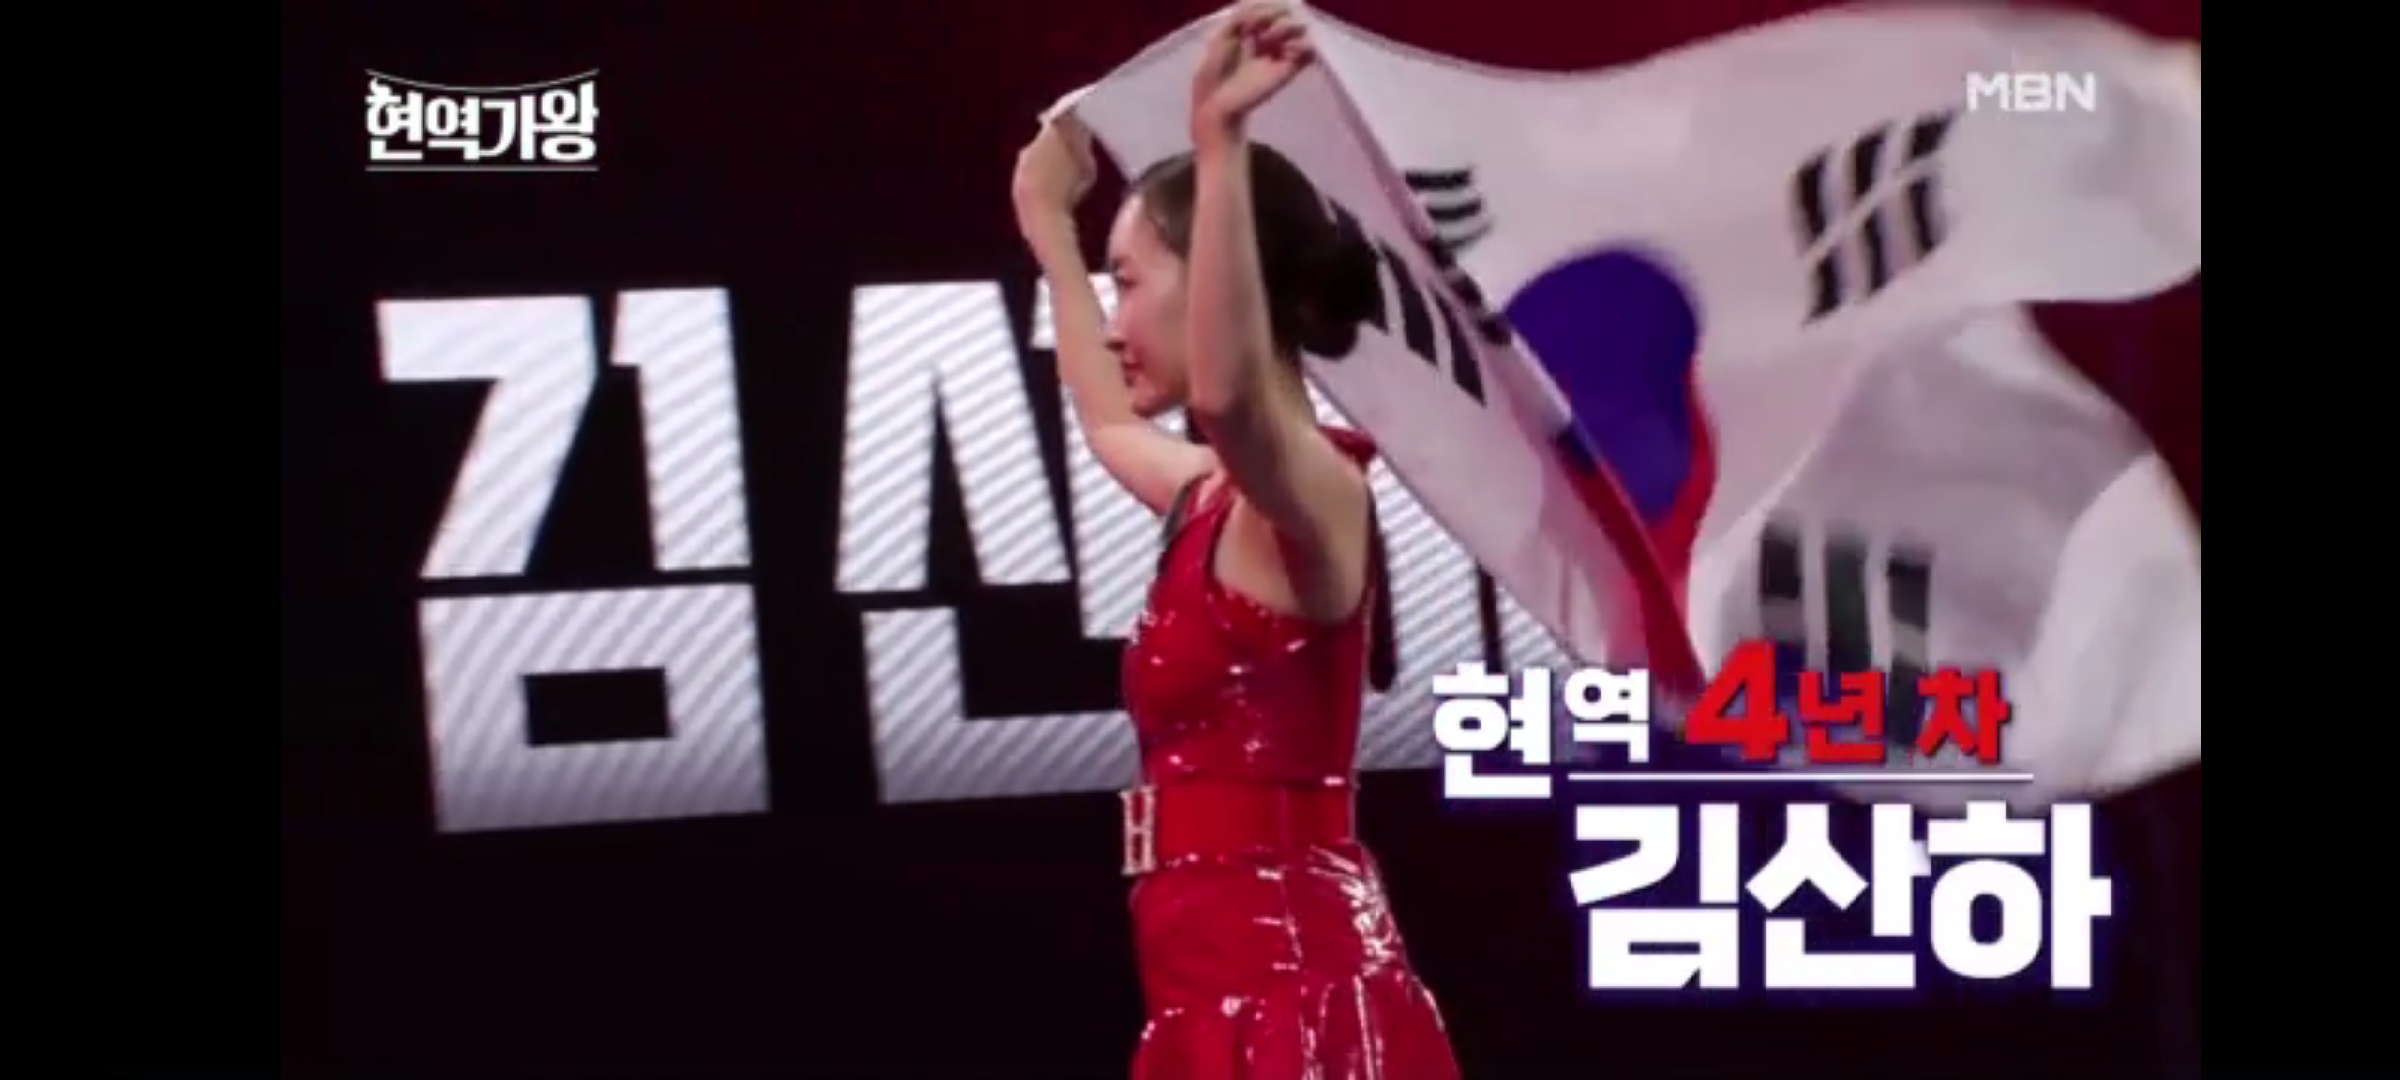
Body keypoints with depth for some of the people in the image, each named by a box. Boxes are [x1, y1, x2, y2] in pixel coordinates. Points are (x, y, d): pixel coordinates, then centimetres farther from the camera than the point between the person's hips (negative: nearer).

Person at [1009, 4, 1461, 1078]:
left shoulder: (1309, 492, -14)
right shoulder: (1218, 496, 14)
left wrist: (1220, 141, -44)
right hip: (1227, 991, 10)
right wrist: (1048, 225, 43)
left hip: (1293, 990, -10)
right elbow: (1108, 420, 38)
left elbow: (1227, 394, -40)